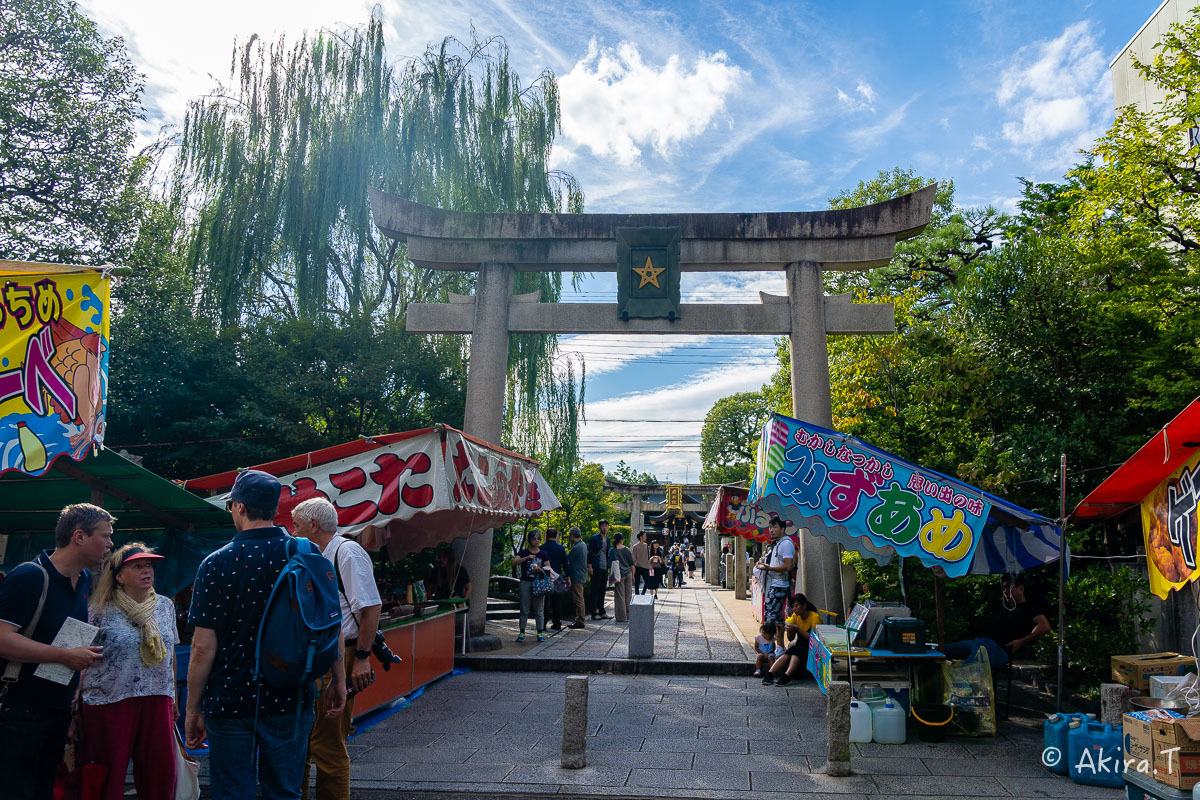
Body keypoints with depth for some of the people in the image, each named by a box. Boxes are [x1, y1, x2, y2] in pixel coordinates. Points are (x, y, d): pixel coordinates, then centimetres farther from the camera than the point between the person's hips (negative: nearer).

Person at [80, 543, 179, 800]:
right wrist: (76, 704, -4)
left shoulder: (166, 606, 10)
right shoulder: (101, 612, -2)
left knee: (161, 774, 3)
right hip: (109, 702, -3)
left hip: (157, 701, 3)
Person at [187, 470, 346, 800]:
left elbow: (203, 648, -9)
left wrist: (192, 710, 1)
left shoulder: (216, 564, -9)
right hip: (291, 701, 2)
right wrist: (338, 680, 12)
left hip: (230, 701, -2)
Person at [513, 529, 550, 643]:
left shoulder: (543, 554, 5)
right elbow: (514, 563, -13)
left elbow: (548, 569, 8)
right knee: (524, 609, 3)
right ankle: (522, 632, 9)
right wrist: (526, 558, -25)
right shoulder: (523, 552, 1)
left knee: (539, 609, 4)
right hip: (525, 582, -1)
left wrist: (541, 570, -13)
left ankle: (540, 633, 10)